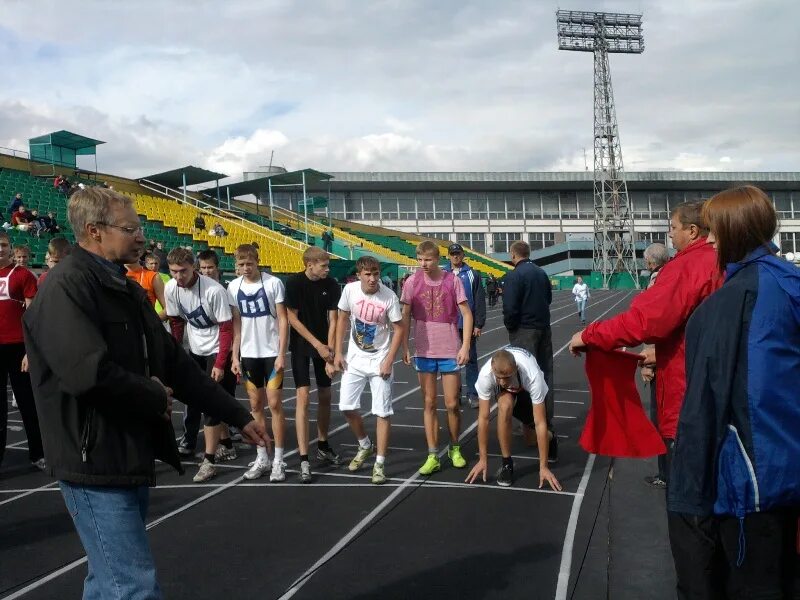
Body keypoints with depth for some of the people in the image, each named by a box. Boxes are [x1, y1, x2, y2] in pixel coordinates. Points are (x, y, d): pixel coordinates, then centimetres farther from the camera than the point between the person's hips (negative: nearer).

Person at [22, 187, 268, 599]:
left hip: (132, 458, 9)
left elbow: (175, 363, 16)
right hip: (97, 463, -9)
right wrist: (157, 399, -12)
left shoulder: (125, 290, 14)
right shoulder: (66, 287, -16)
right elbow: (89, 373, -30)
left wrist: (238, 416, 13)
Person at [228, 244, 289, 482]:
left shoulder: (273, 283, -9)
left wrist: (281, 354, -12)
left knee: (274, 404, -1)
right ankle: (262, 458, 19)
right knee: (255, 405, 9)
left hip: (272, 352, -4)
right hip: (248, 354, 4)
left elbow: (283, 320, -7)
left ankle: (278, 461, 7)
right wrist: (235, 356, 4)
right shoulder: (233, 287, 2)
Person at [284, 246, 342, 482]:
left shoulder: (331, 285, -8)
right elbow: (292, 318, -11)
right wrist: (318, 345, -14)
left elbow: (333, 320, -6)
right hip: (301, 346, -3)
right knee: (303, 397, -11)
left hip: (323, 346, 3)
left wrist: (330, 350, -13)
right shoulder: (294, 283, -15)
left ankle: (323, 446, 31)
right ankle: (304, 459, -9)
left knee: (325, 396, 11)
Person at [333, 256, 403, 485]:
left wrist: (388, 361, -13)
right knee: (347, 407, 4)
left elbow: (398, 329, -9)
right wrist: (338, 353, 2)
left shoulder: (389, 296, -17)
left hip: (379, 361, -3)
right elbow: (343, 320, 4)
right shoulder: (350, 289, -10)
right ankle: (365, 446, 30)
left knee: (382, 412, -3)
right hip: (354, 359, 3)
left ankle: (379, 464, 8)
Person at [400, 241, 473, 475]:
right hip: (424, 351, 1)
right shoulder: (412, 282, -2)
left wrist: (465, 346, -11)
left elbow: (466, 314, -4)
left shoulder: (453, 281, -5)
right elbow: (405, 316, 4)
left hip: (450, 351, -1)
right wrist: (404, 348, 1)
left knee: (452, 404, 5)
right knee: (429, 403, 6)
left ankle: (455, 449, 26)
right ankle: (433, 456, 12)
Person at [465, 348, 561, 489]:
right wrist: (483, 460, -26)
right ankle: (507, 463, -16)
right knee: (505, 405, -34)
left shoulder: (533, 376, -43)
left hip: (527, 388, 0)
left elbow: (540, 423, -38)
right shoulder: (485, 375, -39)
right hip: (504, 392, 0)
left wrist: (543, 467, -36)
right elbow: (483, 418, -30)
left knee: (533, 440, -4)